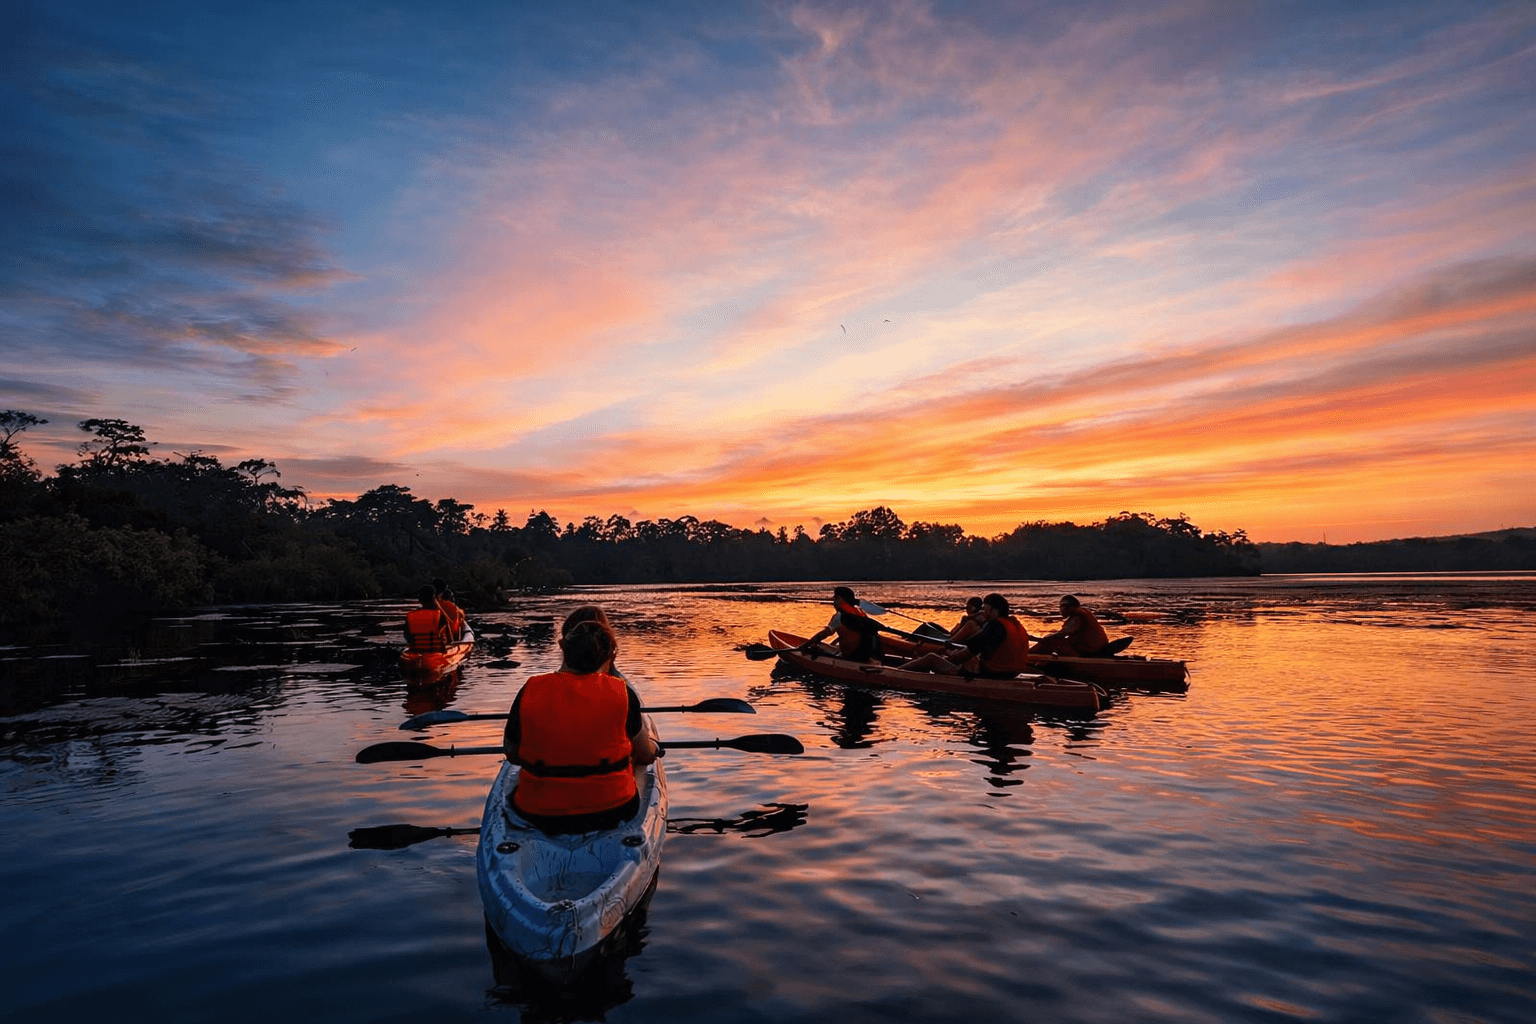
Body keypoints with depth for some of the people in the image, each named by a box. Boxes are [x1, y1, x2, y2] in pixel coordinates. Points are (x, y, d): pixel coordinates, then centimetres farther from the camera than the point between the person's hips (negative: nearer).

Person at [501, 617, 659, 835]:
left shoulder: (530, 691, -11)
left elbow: (511, 754, 2)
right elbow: (646, 755, -1)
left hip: (540, 815, 1)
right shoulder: (621, 693, -14)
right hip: (611, 811, -1)